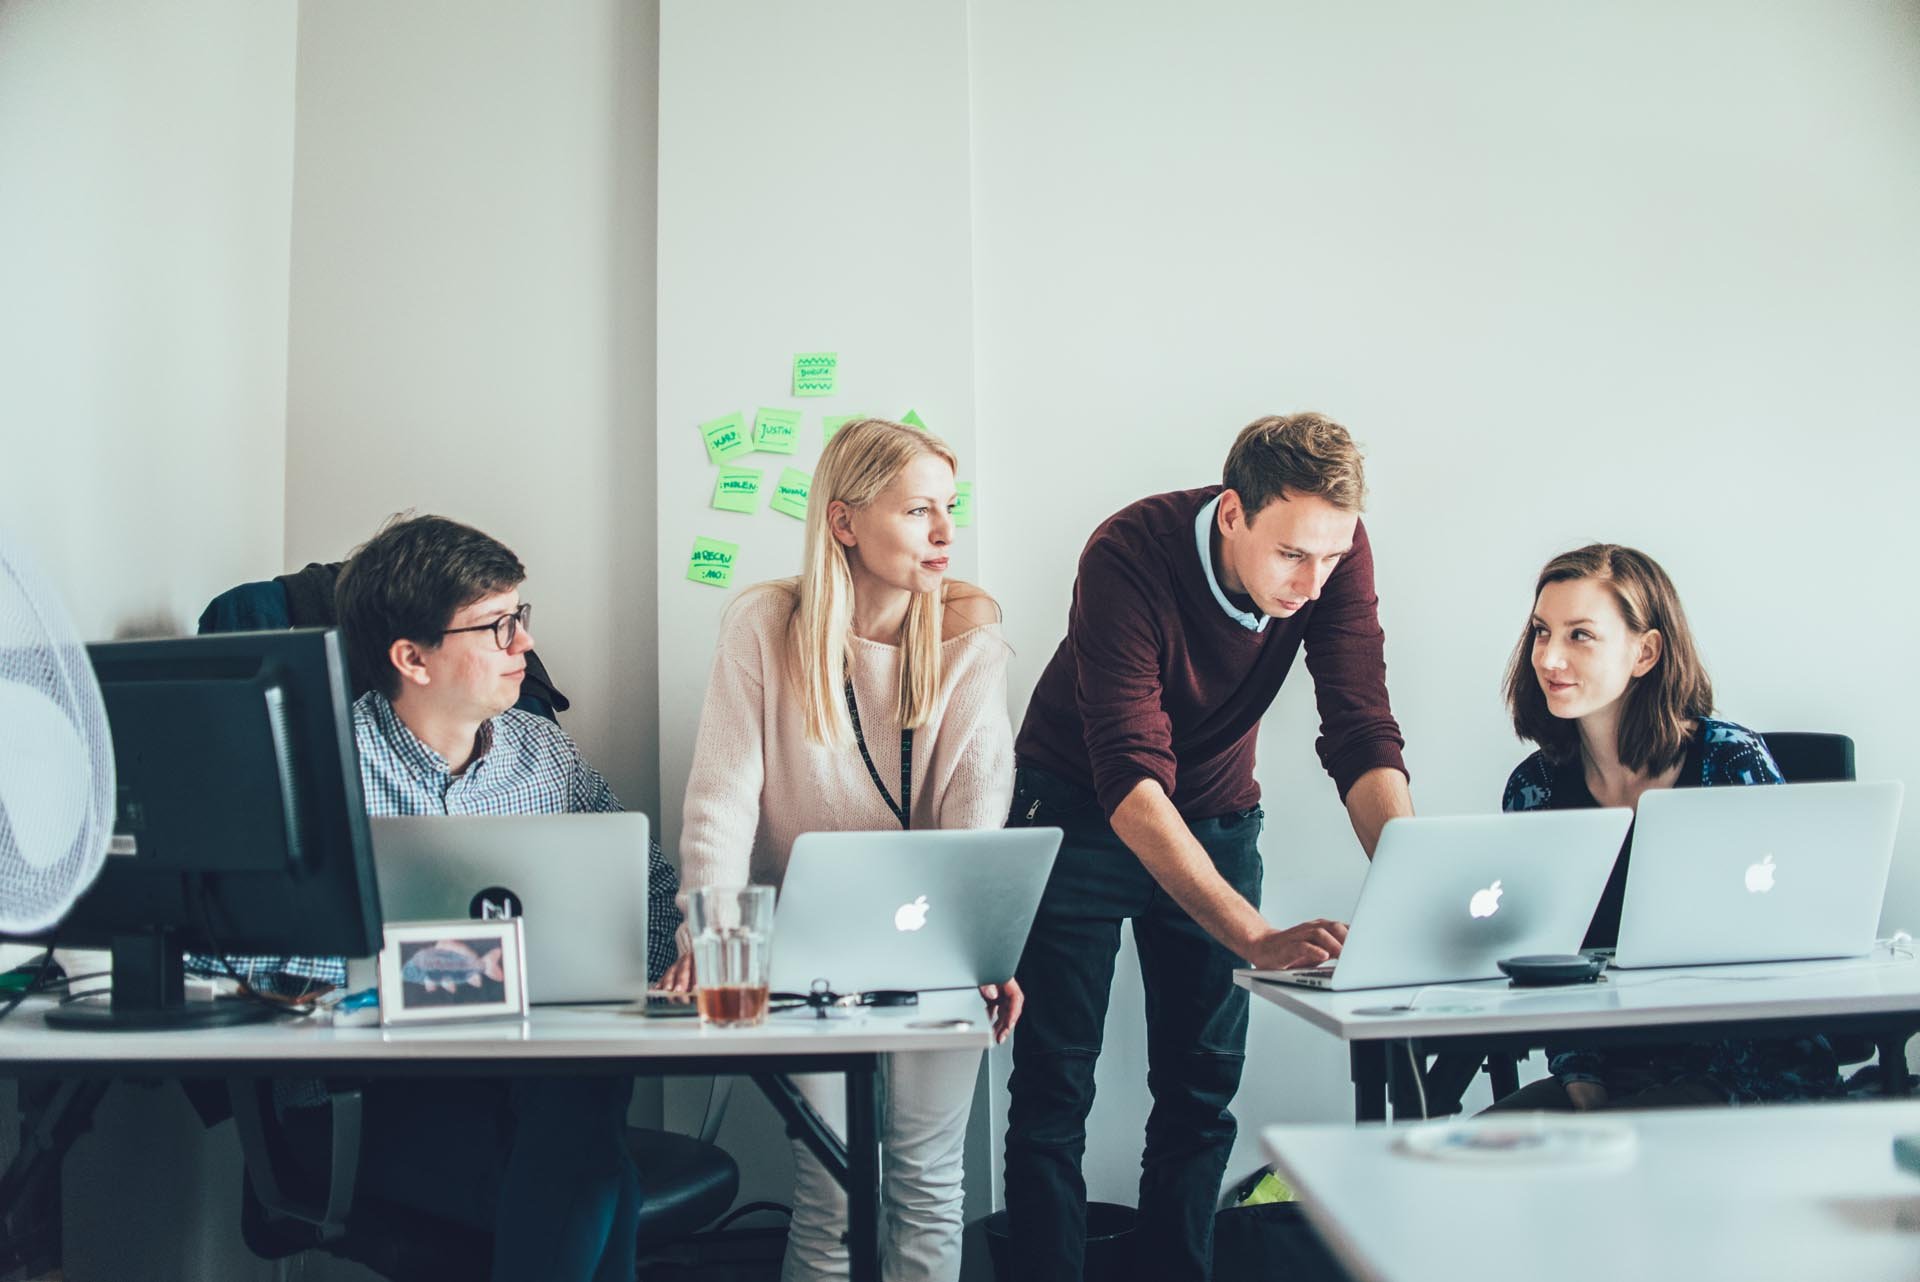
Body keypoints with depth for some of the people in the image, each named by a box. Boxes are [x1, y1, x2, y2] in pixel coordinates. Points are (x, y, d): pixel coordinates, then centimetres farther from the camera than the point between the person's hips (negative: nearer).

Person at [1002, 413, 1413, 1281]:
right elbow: (1130, 779, -39)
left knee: (1203, 1084, 4)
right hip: (1082, 811, -3)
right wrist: (1258, 939, -49)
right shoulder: (1129, 557, -32)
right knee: (1055, 1084, -2)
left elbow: (1361, 736, -22)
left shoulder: (1336, 552, -19)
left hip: (1217, 816, 4)